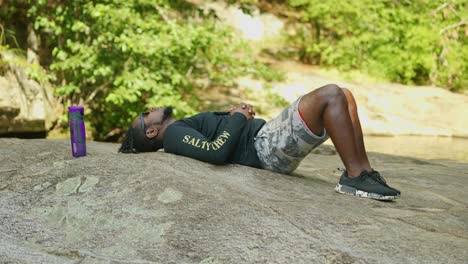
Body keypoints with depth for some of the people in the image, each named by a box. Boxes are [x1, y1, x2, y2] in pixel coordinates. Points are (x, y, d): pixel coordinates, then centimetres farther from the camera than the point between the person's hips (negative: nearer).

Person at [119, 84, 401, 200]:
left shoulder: (184, 128, 27)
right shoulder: (173, 135, -4)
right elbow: (217, 152, -22)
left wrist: (241, 109, 7)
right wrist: (239, 117, -9)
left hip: (269, 133, 10)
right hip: (266, 147, -10)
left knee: (343, 96, 4)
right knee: (330, 95, -22)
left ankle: (364, 170, -1)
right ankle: (354, 176, -19)